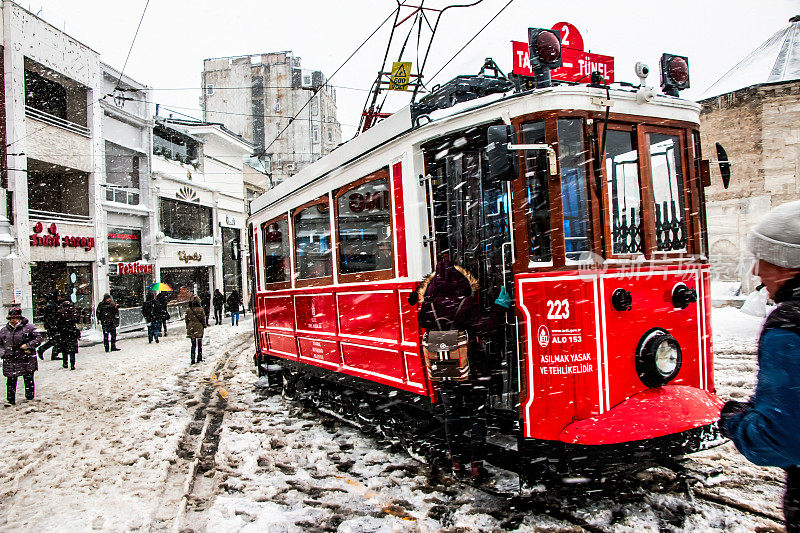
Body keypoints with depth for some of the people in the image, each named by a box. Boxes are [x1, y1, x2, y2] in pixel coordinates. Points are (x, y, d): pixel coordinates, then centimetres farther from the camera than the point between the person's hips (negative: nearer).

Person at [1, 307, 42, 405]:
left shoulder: (28, 327, -3)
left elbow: (39, 338, -3)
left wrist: (28, 345, -14)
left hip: (26, 360, -2)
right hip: (10, 362, 2)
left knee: (28, 380, 7)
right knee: (11, 381, 1)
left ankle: (30, 398, 23)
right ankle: (10, 400, 10)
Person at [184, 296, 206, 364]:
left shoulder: (188, 310, -3)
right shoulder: (200, 310, -11)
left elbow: (186, 319, 5)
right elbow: (203, 319, -3)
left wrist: (187, 326, 17)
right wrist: (204, 325, 12)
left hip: (191, 328, 2)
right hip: (199, 328, -2)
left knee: (193, 344, 11)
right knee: (200, 344, 10)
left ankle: (193, 359, 7)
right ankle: (199, 358, 12)